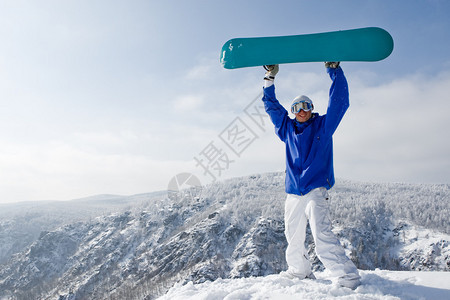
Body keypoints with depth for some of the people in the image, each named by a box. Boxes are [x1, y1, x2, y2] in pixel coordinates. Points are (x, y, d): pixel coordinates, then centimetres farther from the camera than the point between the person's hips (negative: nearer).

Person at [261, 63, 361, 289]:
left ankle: (349, 279, -13)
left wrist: (334, 70, -5)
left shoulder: (323, 125, 7)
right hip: (293, 193, 5)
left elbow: (339, 102, -1)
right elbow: (272, 106, 20)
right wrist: (270, 78, 15)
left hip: (316, 190, -5)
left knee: (322, 235, -20)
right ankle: (299, 272, 31)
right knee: (293, 237, 11)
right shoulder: (288, 129, 15)